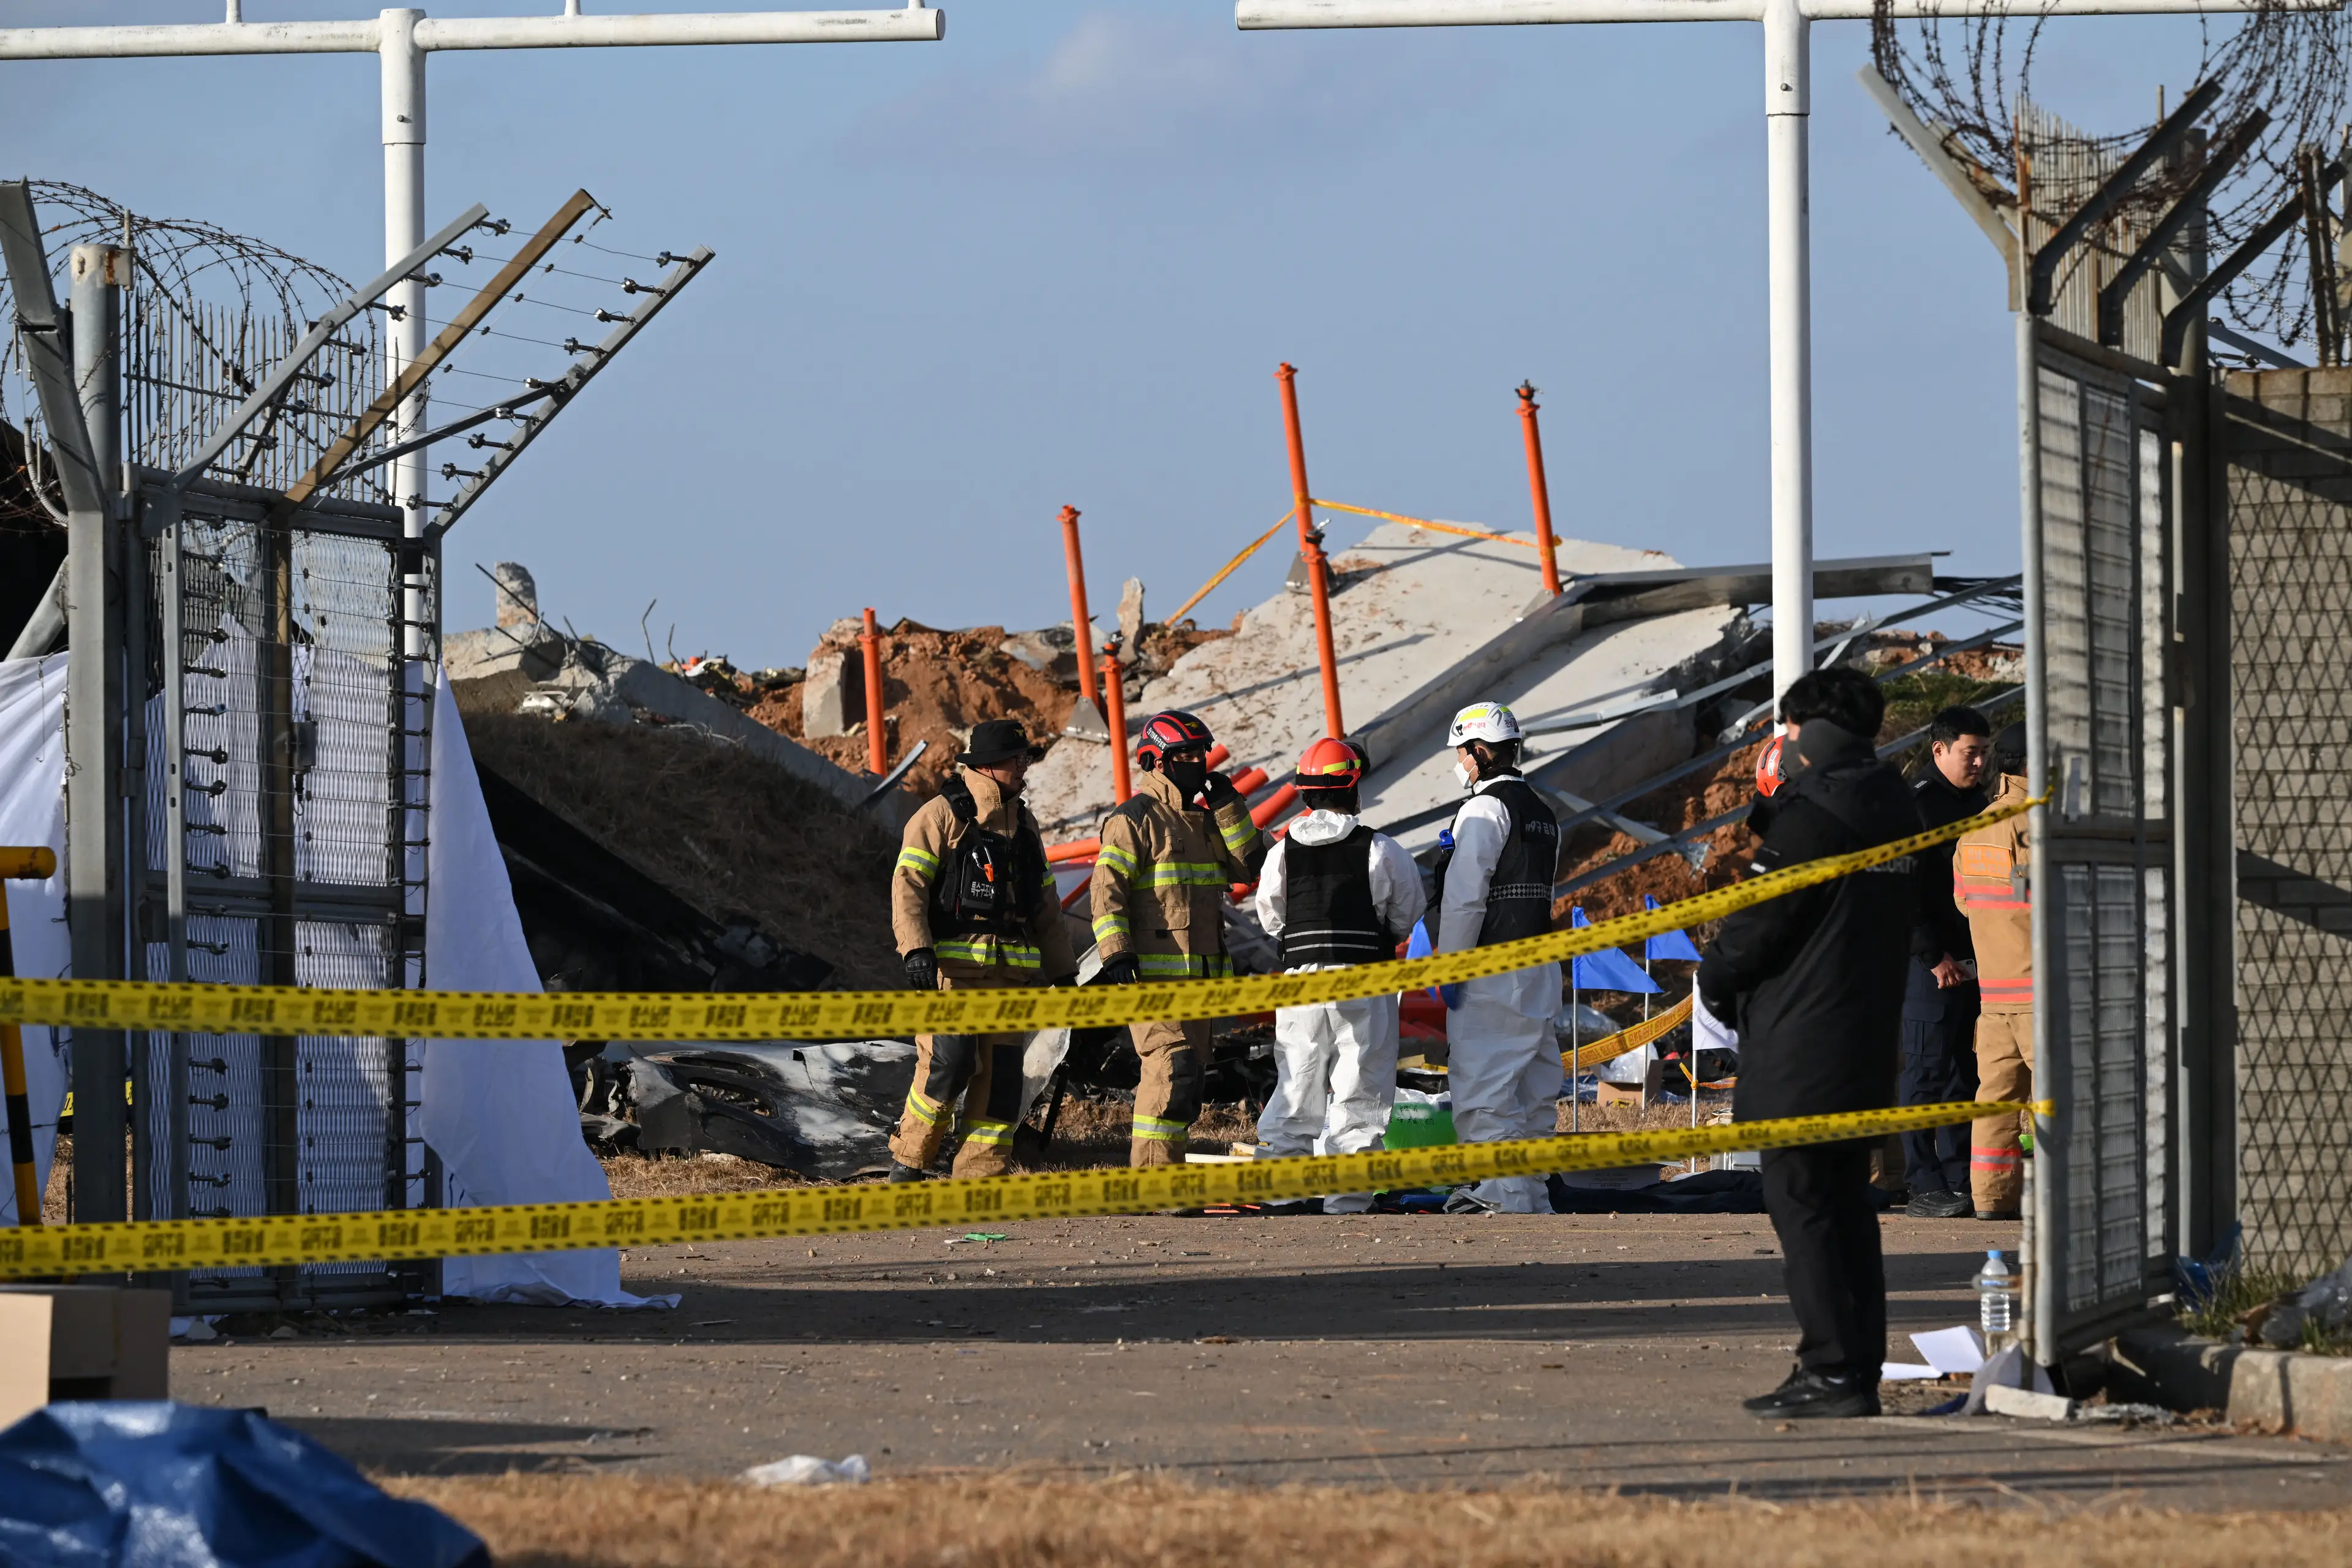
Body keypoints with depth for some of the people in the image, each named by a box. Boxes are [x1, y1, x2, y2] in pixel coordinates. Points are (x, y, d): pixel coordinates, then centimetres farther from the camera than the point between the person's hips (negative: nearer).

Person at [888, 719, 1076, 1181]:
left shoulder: (1023, 825, 19)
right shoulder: (942, 815, -1)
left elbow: (1045, 903, 25)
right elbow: (908, 883, -8)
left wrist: (1063, 970, 22)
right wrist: (916, 949, -20)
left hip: (1011, 969, 6)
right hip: (953, 964, -6)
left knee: (1002, 1072, 0)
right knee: (950, 1062, -14)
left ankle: (983, 1172, 4)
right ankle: (908, 1158, 3)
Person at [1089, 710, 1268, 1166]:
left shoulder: (1204, 818, 17)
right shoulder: (1134, 818, -7)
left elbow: (1248, 866, 9)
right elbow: (1108, 890, -13)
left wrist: (1227, 806, 3)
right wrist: (1116, 956, -21)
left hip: (1198, 970, 9)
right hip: (1152, 970, -9)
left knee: (1188, 1075, 10)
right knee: (1173, 1067, -18)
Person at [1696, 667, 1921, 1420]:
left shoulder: (1810, 816, -14)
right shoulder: (1896, 812, 12)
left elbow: (1761, 921, -13)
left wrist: (1716, 976, 7)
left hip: (1802, 1043, -9)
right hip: (1868, 1043, 9)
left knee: (1801, 1203, -6)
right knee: (1846, 1205, 13)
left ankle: (1834, 1371, -10)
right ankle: (1859, 1369, 13)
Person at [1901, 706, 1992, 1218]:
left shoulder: (1976, 801, 16)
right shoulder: (1916, 804, -9)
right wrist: (1934, 957, -16)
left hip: (1973, 962, 8)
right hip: (1931, 966, -8)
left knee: (1965, 1074, 9)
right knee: (1927, 1072, -5)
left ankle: (1959, 1181, 14)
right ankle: (1925, 1188, -5)